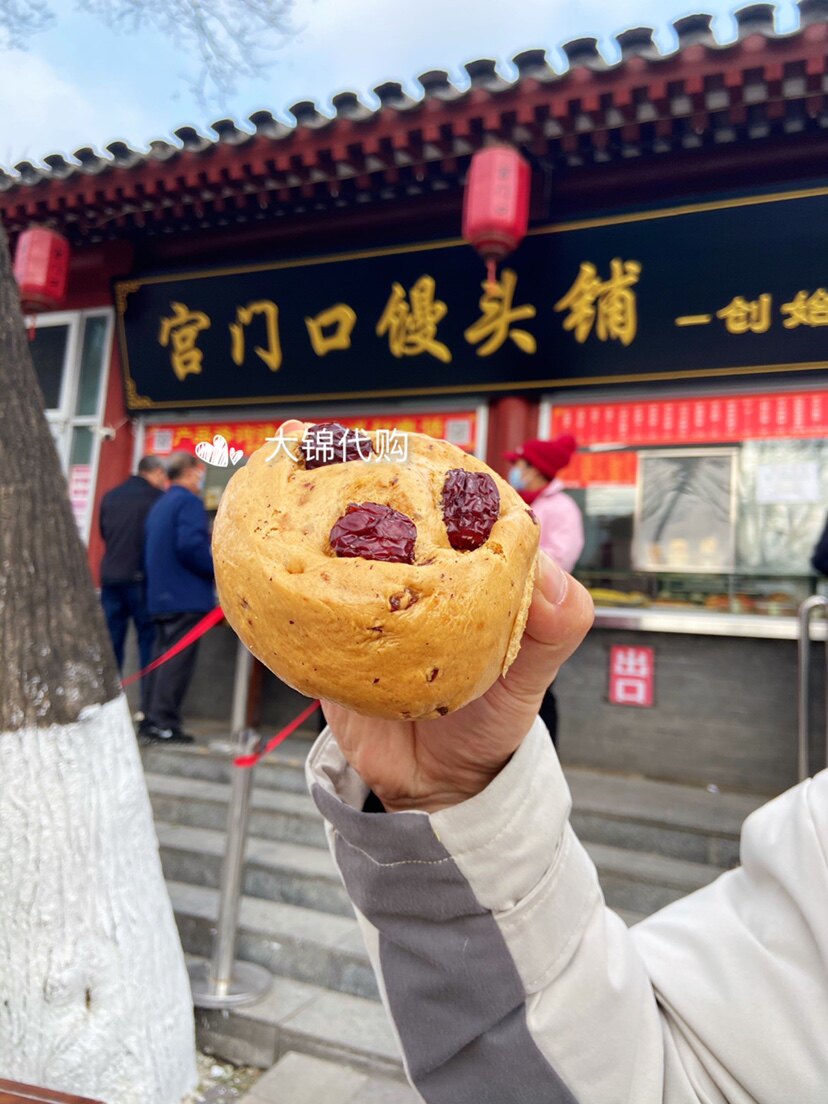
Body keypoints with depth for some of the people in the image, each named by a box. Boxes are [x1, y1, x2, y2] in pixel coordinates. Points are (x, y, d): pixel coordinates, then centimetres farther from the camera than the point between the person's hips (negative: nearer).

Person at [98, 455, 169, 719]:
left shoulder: (110, 497, 11)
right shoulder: (158, 497, -6)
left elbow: (104, 533, 20)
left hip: (110, 577, 5)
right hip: (141, 578, -5)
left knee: (111, 643, 9)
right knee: (149, 641, 3)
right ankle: (149, 706, 3)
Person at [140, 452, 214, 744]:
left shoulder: (160, 505, 19)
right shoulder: (189, 502, -11)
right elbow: (190, 545, -24)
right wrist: (218, 568, -13)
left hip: (161, 596, 10)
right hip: (186, 597, -9)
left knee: (163, 658, 14)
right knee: (178, 661, -6)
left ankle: (153, 721, 18)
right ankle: (163, 723, -5)